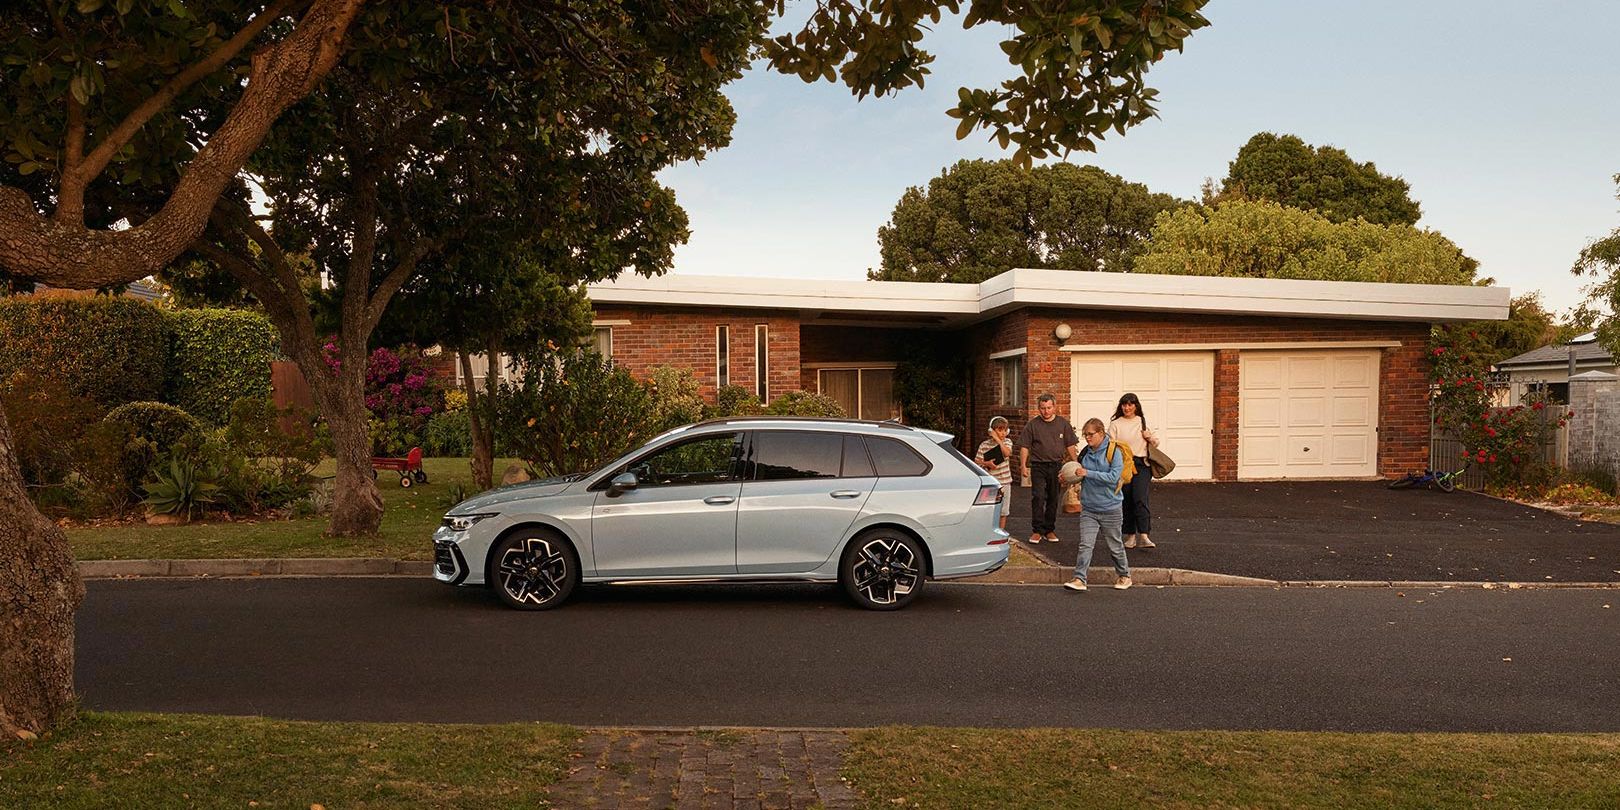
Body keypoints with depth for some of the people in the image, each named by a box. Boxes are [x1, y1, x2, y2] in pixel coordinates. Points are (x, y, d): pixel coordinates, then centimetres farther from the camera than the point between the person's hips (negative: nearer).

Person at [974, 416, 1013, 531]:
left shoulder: (1007, 443, 3)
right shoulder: (984, 445, -4)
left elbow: (1007, 453, -19)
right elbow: (977, 462, -2)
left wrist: (998, 440, -18)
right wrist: (986, 463, -20)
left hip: (1005, 481, 3)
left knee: (1003, 510, 10)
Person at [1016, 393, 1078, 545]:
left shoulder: (1063, 424, 6)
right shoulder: (1032, 425, 1)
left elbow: (1070, 446, 9)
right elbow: (1024, 447, 2)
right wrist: (1023, 465, -6)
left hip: (1057, 466, 2)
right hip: (1038, 466, -2)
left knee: (1054, 499, 9)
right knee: (1038, 497, -11)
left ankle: (1049, 529, 19)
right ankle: (1037, 530, -4)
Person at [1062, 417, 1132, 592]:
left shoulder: (1114, 451, -10)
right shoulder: (1085, 453, 5)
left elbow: (1113, 477, -20)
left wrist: (1088, 473, -24)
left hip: (1110, 508, -3)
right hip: (1088, 508, 4)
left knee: (1115, 545, 12)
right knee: (1085, 545, -7)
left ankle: (1124, 575, 31)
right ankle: (1079, 579, -8)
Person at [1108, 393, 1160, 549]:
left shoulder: (1144, 422, 12)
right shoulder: (1115, 424, 7)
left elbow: (1156, 444, 20)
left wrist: (1150, 437, -1)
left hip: (1141, 464, 0)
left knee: (1140, 498, -15)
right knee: (1126, 501, 3)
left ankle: (1144, 536, -20)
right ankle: (1131, 535, 14)